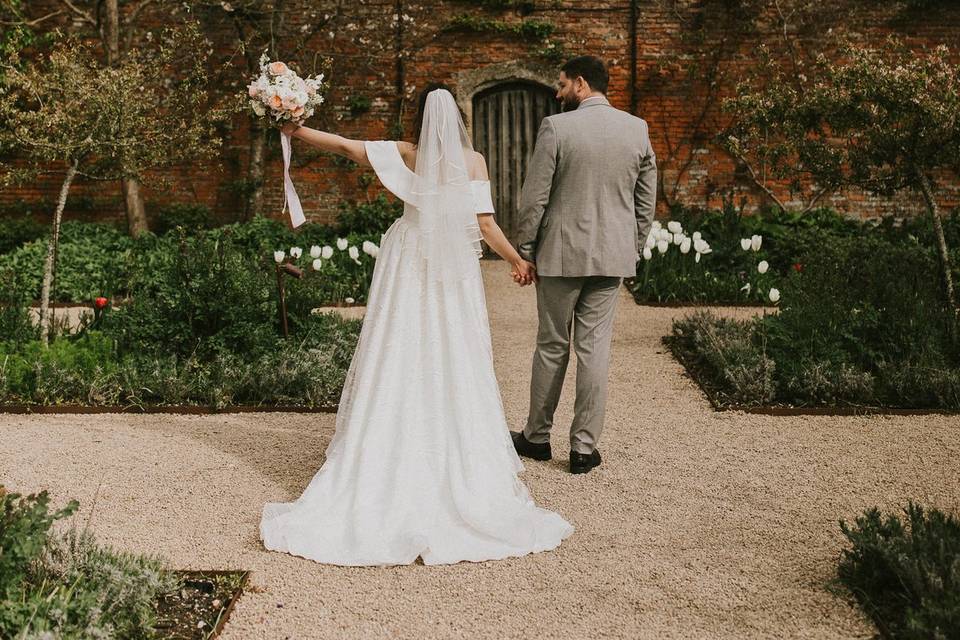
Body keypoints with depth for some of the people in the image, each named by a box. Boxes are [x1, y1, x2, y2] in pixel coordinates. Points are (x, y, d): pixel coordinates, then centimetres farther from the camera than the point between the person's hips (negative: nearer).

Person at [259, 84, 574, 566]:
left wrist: (296, 130, 9)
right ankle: (459, 468, 8)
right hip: (454, 273, 0)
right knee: (452, 370, 4)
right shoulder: (473, 160, -2)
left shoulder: (407, 155, 0)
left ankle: (393, 464, 9)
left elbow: (343, 145, -2)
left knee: (398, 365, 5)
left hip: (407, 270, 1)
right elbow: (485, 225, -6)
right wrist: (518, 261, 5)